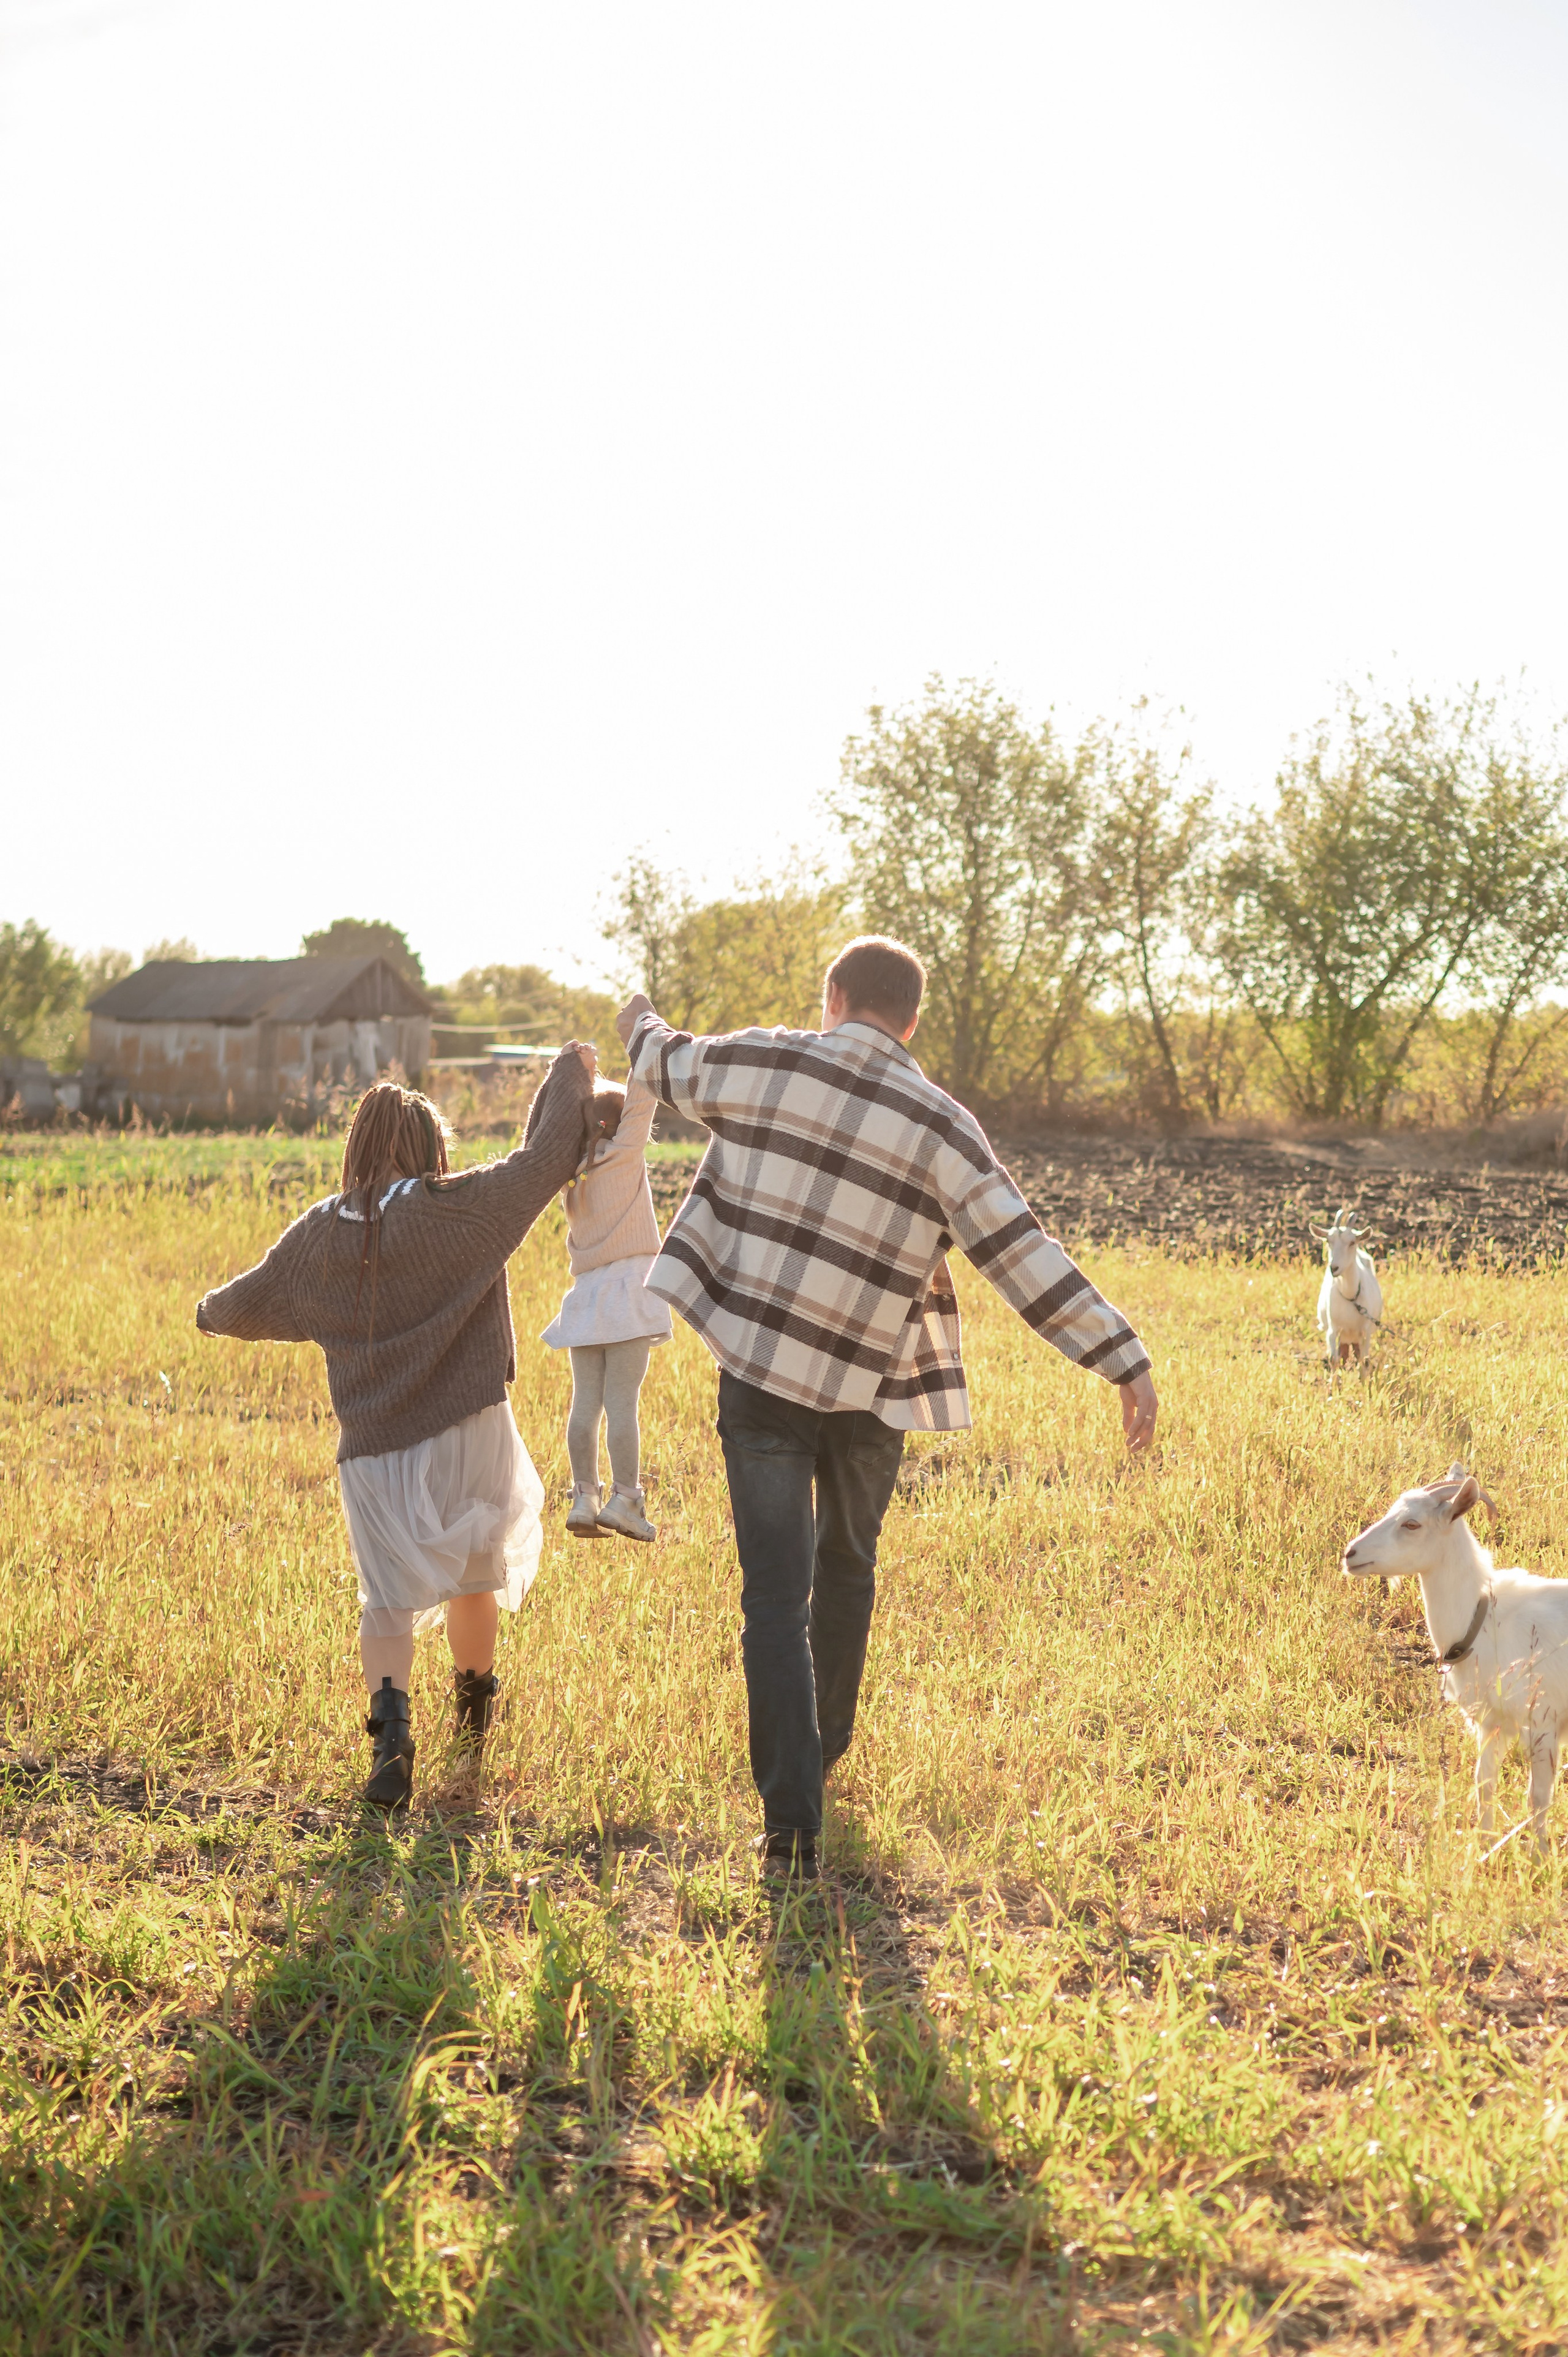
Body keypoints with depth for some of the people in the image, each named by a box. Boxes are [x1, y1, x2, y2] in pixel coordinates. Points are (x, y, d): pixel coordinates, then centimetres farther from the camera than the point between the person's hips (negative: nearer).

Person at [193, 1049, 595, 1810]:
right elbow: (549, 1152, -5)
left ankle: (391, 1725, -17)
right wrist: (569, 1074, 12)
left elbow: (248, 1306, 15)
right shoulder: (464, 1208, -8)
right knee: (473, 1577, 21)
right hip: (469, 1433, -1)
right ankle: (474, 1714, 39)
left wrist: (210, 1311, 38)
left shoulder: (319, 1235, 2)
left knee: (387, 1595, 5)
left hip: (373, 1447, 1)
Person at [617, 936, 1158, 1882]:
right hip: (868, 1392, 1)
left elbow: (673, 1066, 18)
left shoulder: (763, 1065, -4)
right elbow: (1024, 1255, -13)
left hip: (757, 1374, 0)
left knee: (776, 1595, 2)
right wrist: (1127, 1362, -10)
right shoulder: (940, 1126, -8)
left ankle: (792, 1813, -9)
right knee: (847, 1565, 25)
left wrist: (643, 1026, 42)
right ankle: (823, 1748, 42)